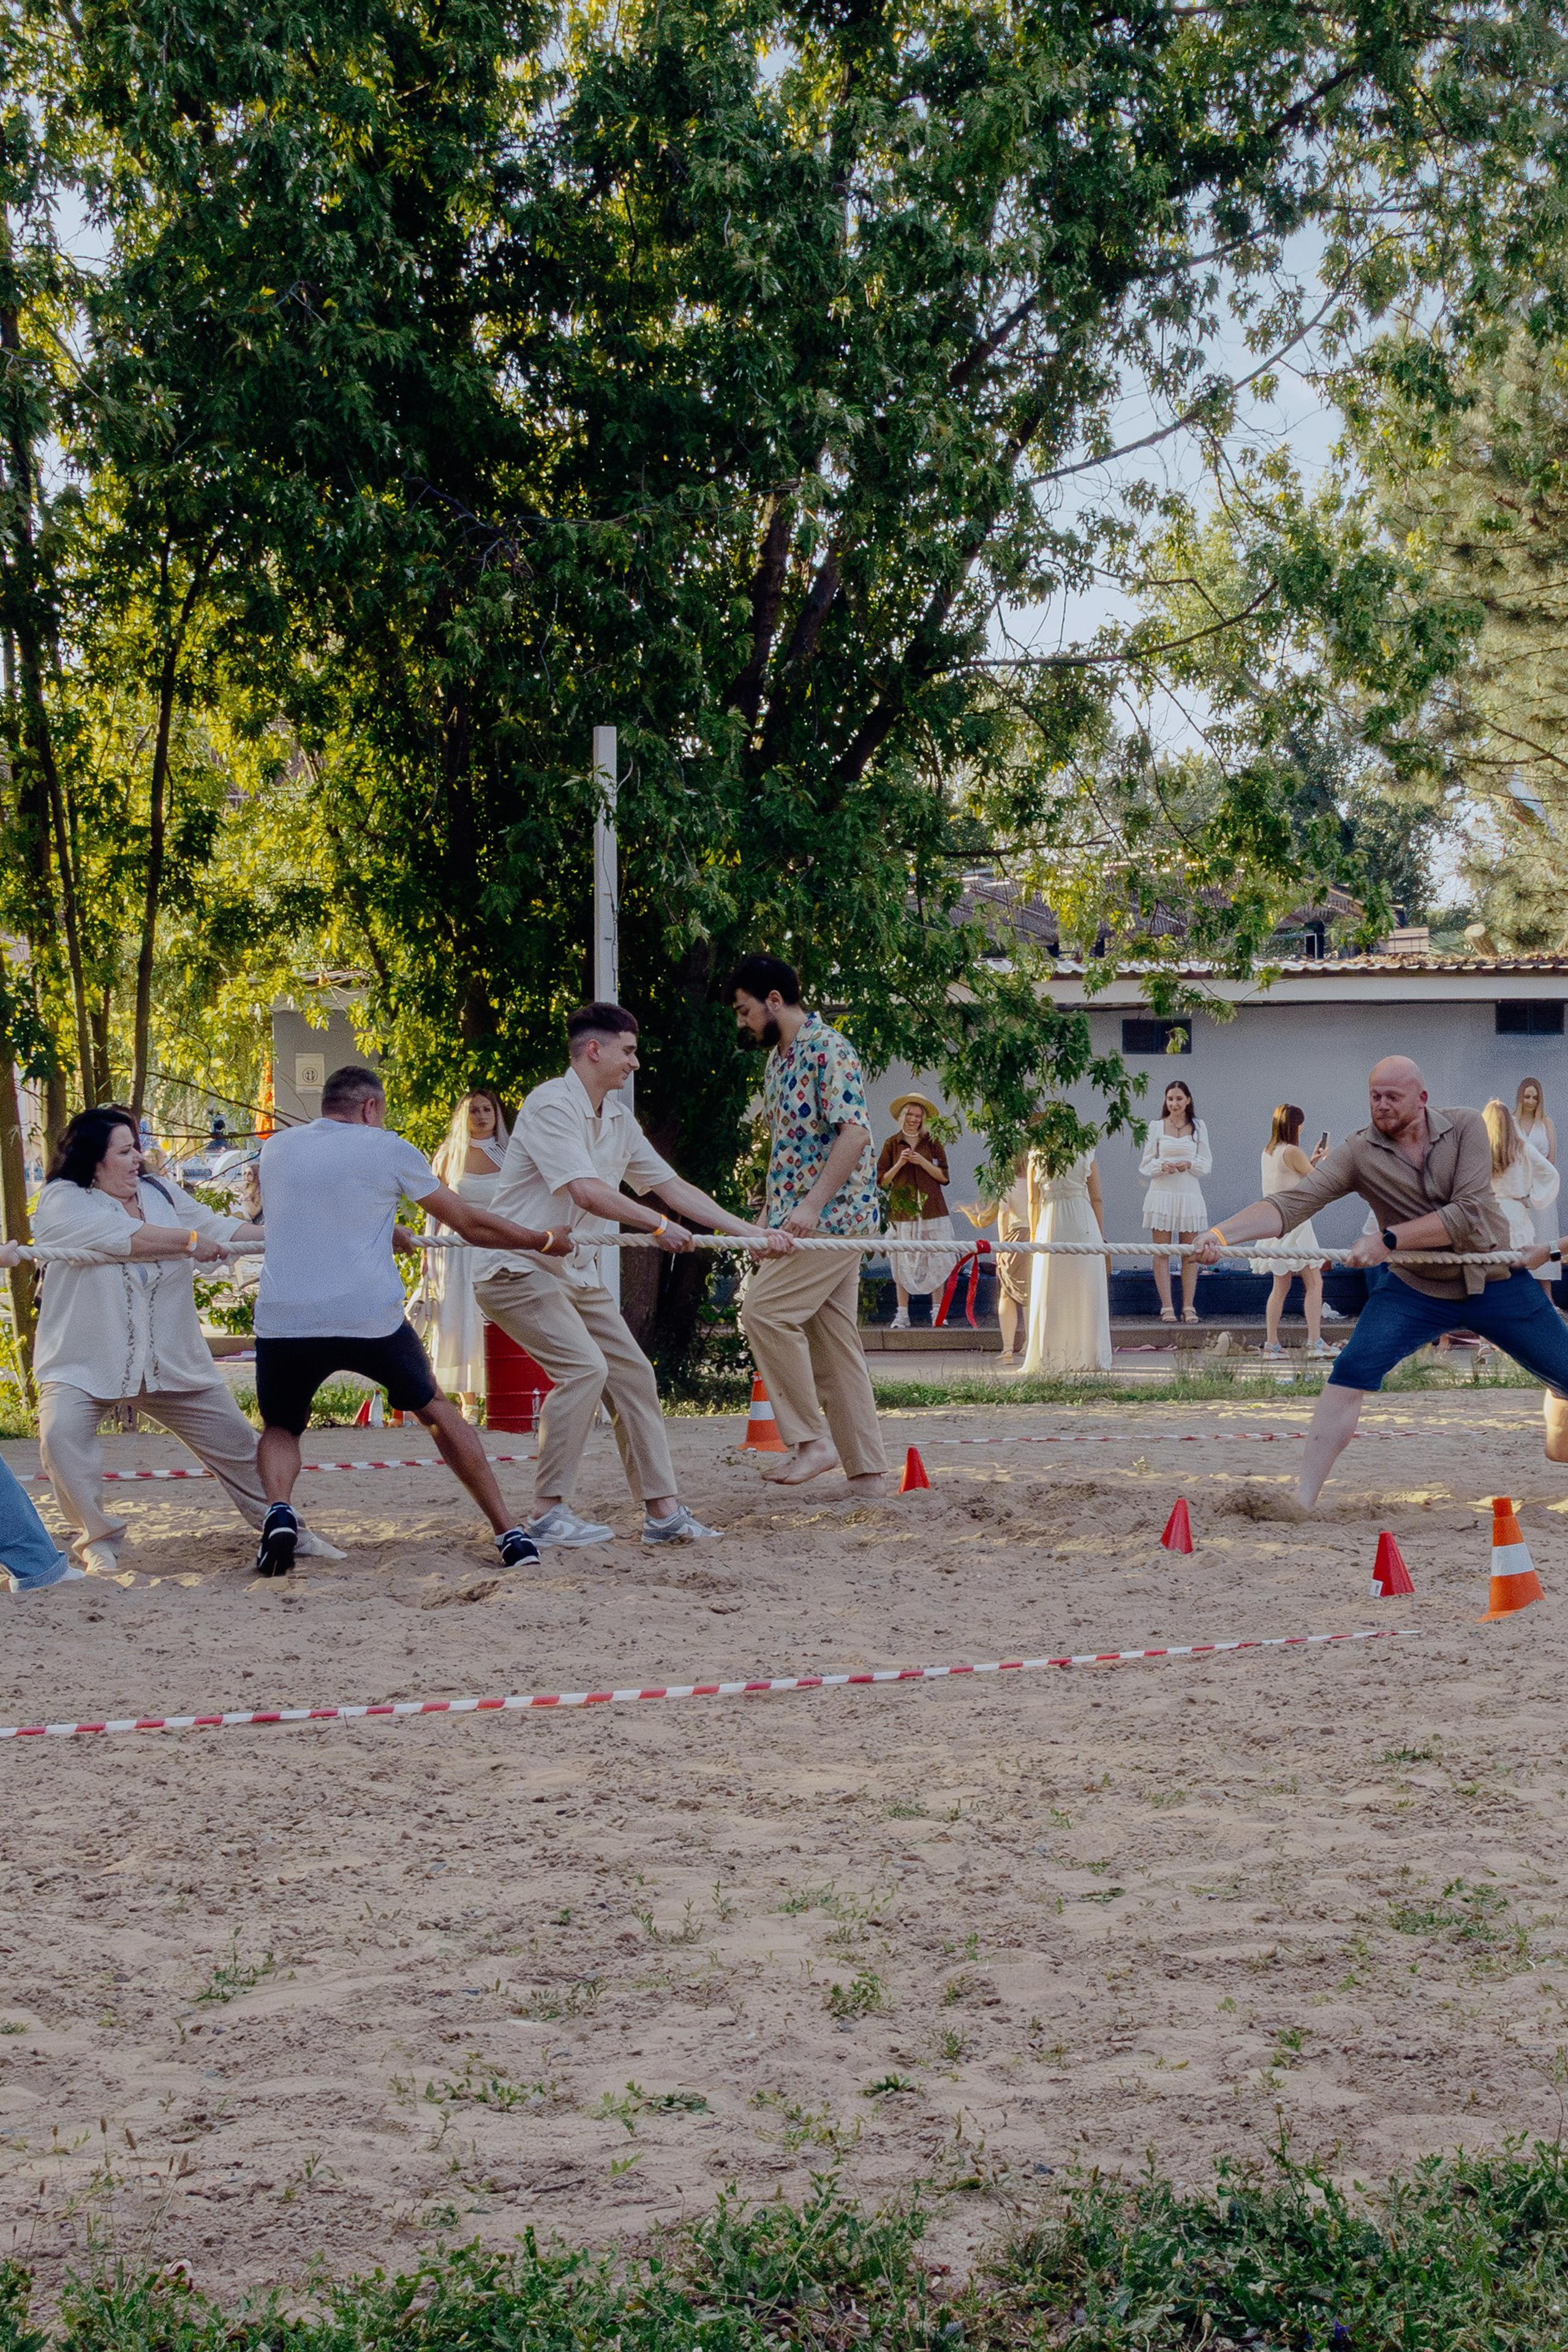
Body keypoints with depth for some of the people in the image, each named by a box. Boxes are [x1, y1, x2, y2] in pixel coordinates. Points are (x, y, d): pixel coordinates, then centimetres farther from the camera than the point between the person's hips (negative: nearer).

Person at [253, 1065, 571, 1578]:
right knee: (435, 1409, 22)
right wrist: (545, 1241, 23)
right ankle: (510, 1533, 19)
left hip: (284, 1321, 1)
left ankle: (277, 1512, -8)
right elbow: (470, 1223, 9)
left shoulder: (276, 1149, 15)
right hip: (371, 1319, -1)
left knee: (280, 1427, 25)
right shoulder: (387, 1149, 5)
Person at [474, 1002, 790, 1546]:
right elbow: (587, 1192, -26)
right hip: (518, 1268, -9)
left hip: (578, 1272, 9)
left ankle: (662, 1510, 9)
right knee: (584, 1367, -23)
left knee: (633, 1374, 4)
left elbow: (672, 1186, 14)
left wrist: (747, 1231, 10)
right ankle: (547, 1514, -18)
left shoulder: (618, 1119, 11)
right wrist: (659, 1226, -16)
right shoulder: (551, 1105, -17)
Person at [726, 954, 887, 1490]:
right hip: (799, 1219, 9)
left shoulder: (827, 1049, -12)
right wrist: (771, 1214, 17)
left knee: (764, 1309, -18)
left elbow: (855, 1133, -22)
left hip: (832, 1215, -9)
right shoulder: (776, 1060, 17)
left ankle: (812, 1439, -13)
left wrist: (811, 1205, -27)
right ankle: (865, 1467, 10)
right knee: (832, 1339, 8)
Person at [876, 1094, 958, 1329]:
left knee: (935, 1263, -3)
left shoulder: (932, 1143, 8)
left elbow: (944, 1176, 3)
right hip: (902, 1210, 0)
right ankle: (902, 1314, -1)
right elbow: (882, 1180, 7)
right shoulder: (892, 1144, 8)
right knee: (903, 1263, -3)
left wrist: (922, 1162, -9)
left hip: (931, 1210, 0)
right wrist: (900, 1164, -8)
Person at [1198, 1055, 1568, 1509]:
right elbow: (1291, 1204, -24)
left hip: (1496, 1283, 1)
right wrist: (1220, 1234, -40)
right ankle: (1302, 1501, -18)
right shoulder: (1359, 1153, -14)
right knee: (1351, 1372, -21)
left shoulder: (1466, 1128, -13)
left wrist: (1388, 1240, -32)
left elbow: (1468, 1214, -24)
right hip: (1416, 1289, -1)